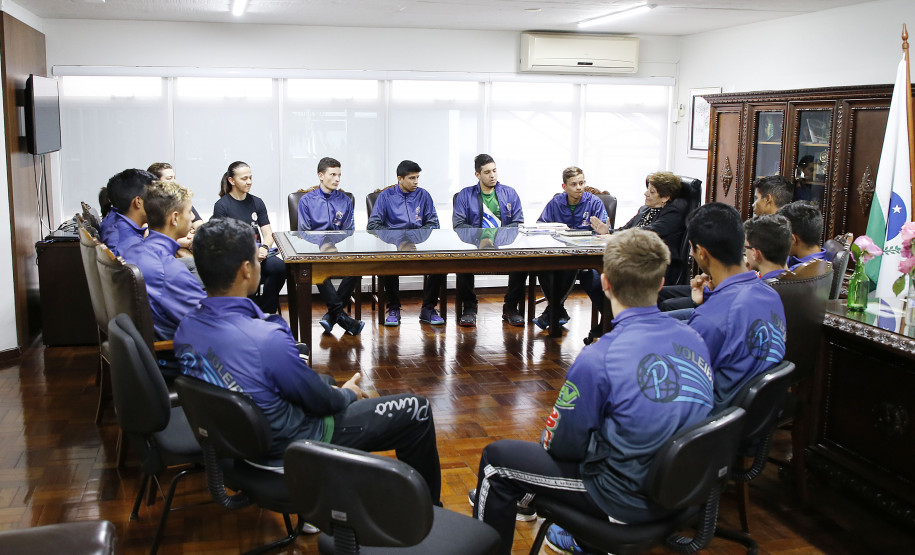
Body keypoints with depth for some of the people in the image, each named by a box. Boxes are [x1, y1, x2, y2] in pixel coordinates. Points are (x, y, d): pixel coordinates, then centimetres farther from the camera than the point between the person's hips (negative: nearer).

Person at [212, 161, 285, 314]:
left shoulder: (257, 202, 17)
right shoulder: (221, 205, 3)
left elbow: (268, 234, 12)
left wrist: (264, 248, -12)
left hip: (258, 252, 4)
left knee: (279, 266, -29)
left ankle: (264, 312, -16)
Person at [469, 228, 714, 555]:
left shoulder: (597, 360, -27)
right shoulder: (694, 340, -8)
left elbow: (561, 444, -13)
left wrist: (548, 438, 11)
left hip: (628, 498, -7)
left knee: (496, 459, 9)